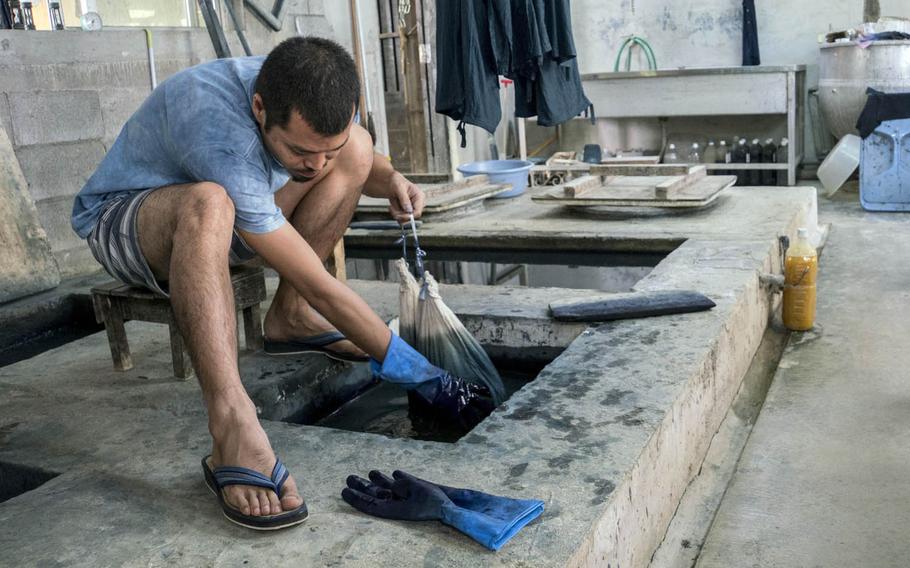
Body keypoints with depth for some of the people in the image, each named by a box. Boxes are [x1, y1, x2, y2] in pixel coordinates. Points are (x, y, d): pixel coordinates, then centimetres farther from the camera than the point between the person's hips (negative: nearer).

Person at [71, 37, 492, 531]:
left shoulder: (311, 99, -18)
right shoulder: (218, 128, -39)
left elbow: (349, 158, 8)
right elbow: (316, 284, -36)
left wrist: (390, 181, -16)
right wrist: (407, 366, -31)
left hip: (226, 225, 7)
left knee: (358, 147, -10)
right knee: (208, 203, -43)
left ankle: (288, 318, -8)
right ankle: (232, 429, -44)